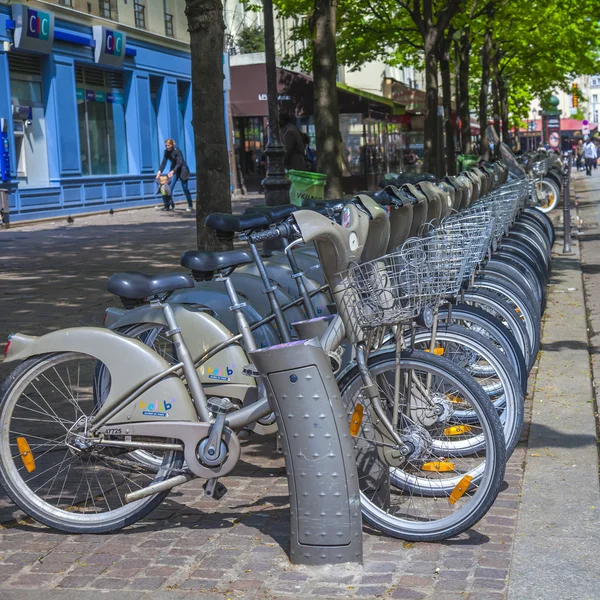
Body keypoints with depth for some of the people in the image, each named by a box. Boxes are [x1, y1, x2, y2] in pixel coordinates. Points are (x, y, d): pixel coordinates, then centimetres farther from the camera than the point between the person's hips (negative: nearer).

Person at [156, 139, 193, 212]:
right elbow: (164, 162, -6)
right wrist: (159, 171, -19)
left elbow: (179, 163, -27)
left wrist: (172, 171, -40)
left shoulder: (177, 151, -21)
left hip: (182, 170, -5)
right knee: (170, 187, -9)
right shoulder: (166, 152, -4)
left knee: (185, 188, -4)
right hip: (174, 170, 6)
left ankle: (190, 206, 7)